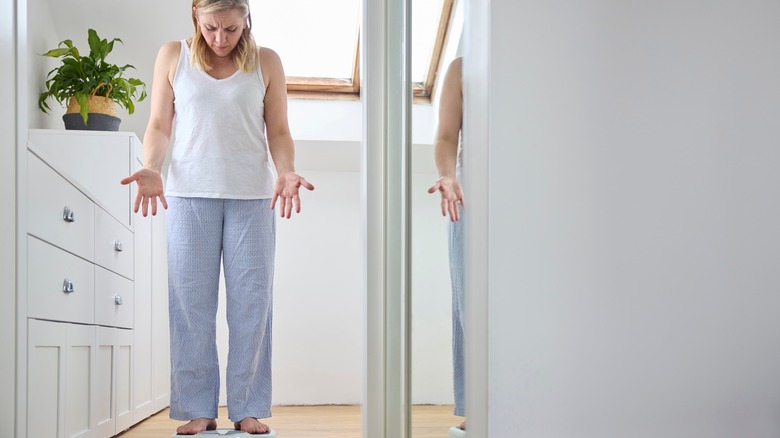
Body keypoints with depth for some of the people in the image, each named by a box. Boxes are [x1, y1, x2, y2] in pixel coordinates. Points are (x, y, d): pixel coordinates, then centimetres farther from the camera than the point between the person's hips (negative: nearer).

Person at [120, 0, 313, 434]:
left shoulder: (266, 62, 6)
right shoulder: (173, 56, 7)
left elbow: (279, 132, 6)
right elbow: (159, 126, 8)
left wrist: (286, 172, -12)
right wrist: (151, 169, -9)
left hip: (252, 195, 0)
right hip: (189, 192, 0)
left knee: (251, 300, 0)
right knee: (191, 301, 0)